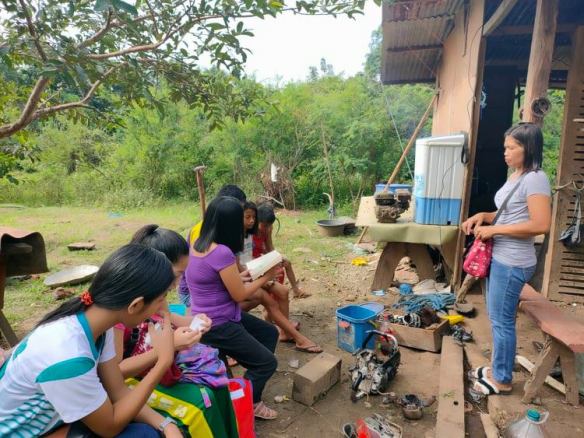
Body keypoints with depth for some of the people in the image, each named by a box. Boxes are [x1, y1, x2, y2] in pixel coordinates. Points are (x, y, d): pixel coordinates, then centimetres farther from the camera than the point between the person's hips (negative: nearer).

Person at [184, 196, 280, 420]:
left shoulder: (197, 244, 1)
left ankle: (248, 392, 29)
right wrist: (266, 276, -6)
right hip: (217, 326, -9)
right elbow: (239, 295, -19)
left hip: (210, 317, 10)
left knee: (269, 332, 20)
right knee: (268, 362, 4)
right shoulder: (222, 252, -28)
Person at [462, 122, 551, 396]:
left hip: (513, 263, -10)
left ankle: (502, 380, 20)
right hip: (499, 258, 10)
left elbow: (541, 225, -25)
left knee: (502, 320, 2)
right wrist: (483, 216, 3)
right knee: (496, 317, 19)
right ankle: (496, 367, 36)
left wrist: (494, 229, -21)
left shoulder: (535, 179, -17)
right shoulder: (515, 176, 12)